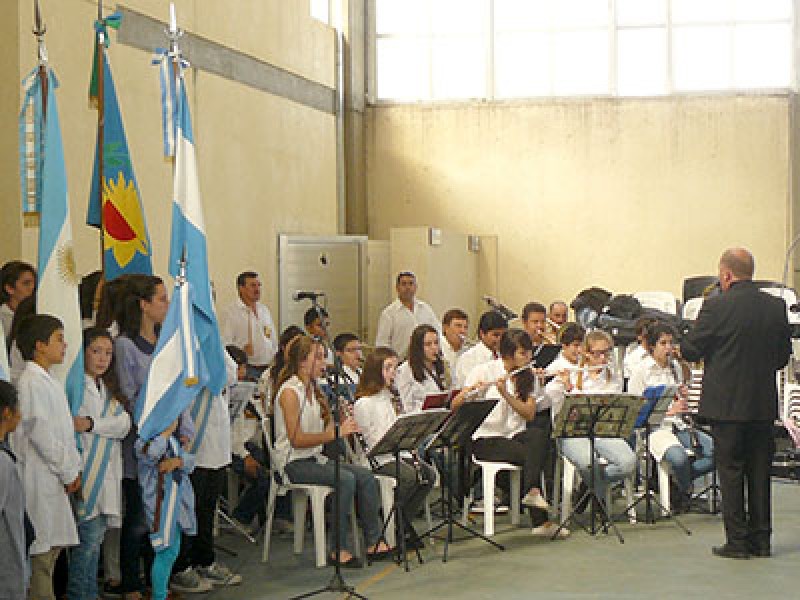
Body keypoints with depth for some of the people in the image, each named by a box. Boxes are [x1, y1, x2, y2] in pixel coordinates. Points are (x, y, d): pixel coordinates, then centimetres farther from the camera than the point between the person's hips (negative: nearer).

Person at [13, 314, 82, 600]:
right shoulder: (31, 382, -14)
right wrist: (68, 472, -11)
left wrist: (74, 467, 9)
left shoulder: (51, 382, 16)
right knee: (41, 551, -6)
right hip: (40, 478, -10)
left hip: (57, 478, 10)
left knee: (52, 545, 13)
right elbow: (39, 432, -18)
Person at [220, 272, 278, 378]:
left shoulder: (264, 310, 18)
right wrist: (242, 349, -27)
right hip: (247, 369, -6)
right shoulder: (230, 313, -4)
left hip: (268, 368, 6)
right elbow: (225, 344, -12)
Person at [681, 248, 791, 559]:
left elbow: (690, 349, -7)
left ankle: (737, 540, 5)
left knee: (730, 472, 3)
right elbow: (784, 355, 10)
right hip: (764, 403, 5)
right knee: (759, 471, 12)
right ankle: (761, 539, 17)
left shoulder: (717, 307, -14)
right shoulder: (775, 306, 2)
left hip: (727, 402, -5)